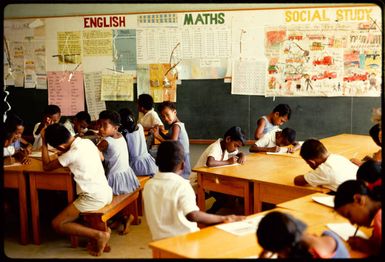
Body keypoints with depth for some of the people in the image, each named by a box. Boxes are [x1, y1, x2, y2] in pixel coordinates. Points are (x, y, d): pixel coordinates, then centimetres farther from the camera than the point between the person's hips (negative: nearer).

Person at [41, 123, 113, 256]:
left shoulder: (73, 153, -17)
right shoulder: (87, 142, 5)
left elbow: (46, 166, -5)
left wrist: (43, 141, 0)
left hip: (94, 198, -8)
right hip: (106, 192, 8)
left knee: (57, 224, 0)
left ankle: (98, 235, -9)